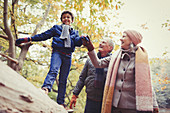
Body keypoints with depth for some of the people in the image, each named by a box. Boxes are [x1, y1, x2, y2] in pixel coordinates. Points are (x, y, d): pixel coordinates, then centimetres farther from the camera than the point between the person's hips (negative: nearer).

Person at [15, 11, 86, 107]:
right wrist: (28, 39, 8)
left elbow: (77, 42, 5)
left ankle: (60, 102, 2)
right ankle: (46, 88, -53)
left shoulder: (75, 32, 24)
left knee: (63, 80, 1)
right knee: (53, 70, -31)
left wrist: (83, 39, -19)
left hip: (68, 56, 3)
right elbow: (43, 35, 15)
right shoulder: (56, 28, 18)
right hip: (57, 53, -2)